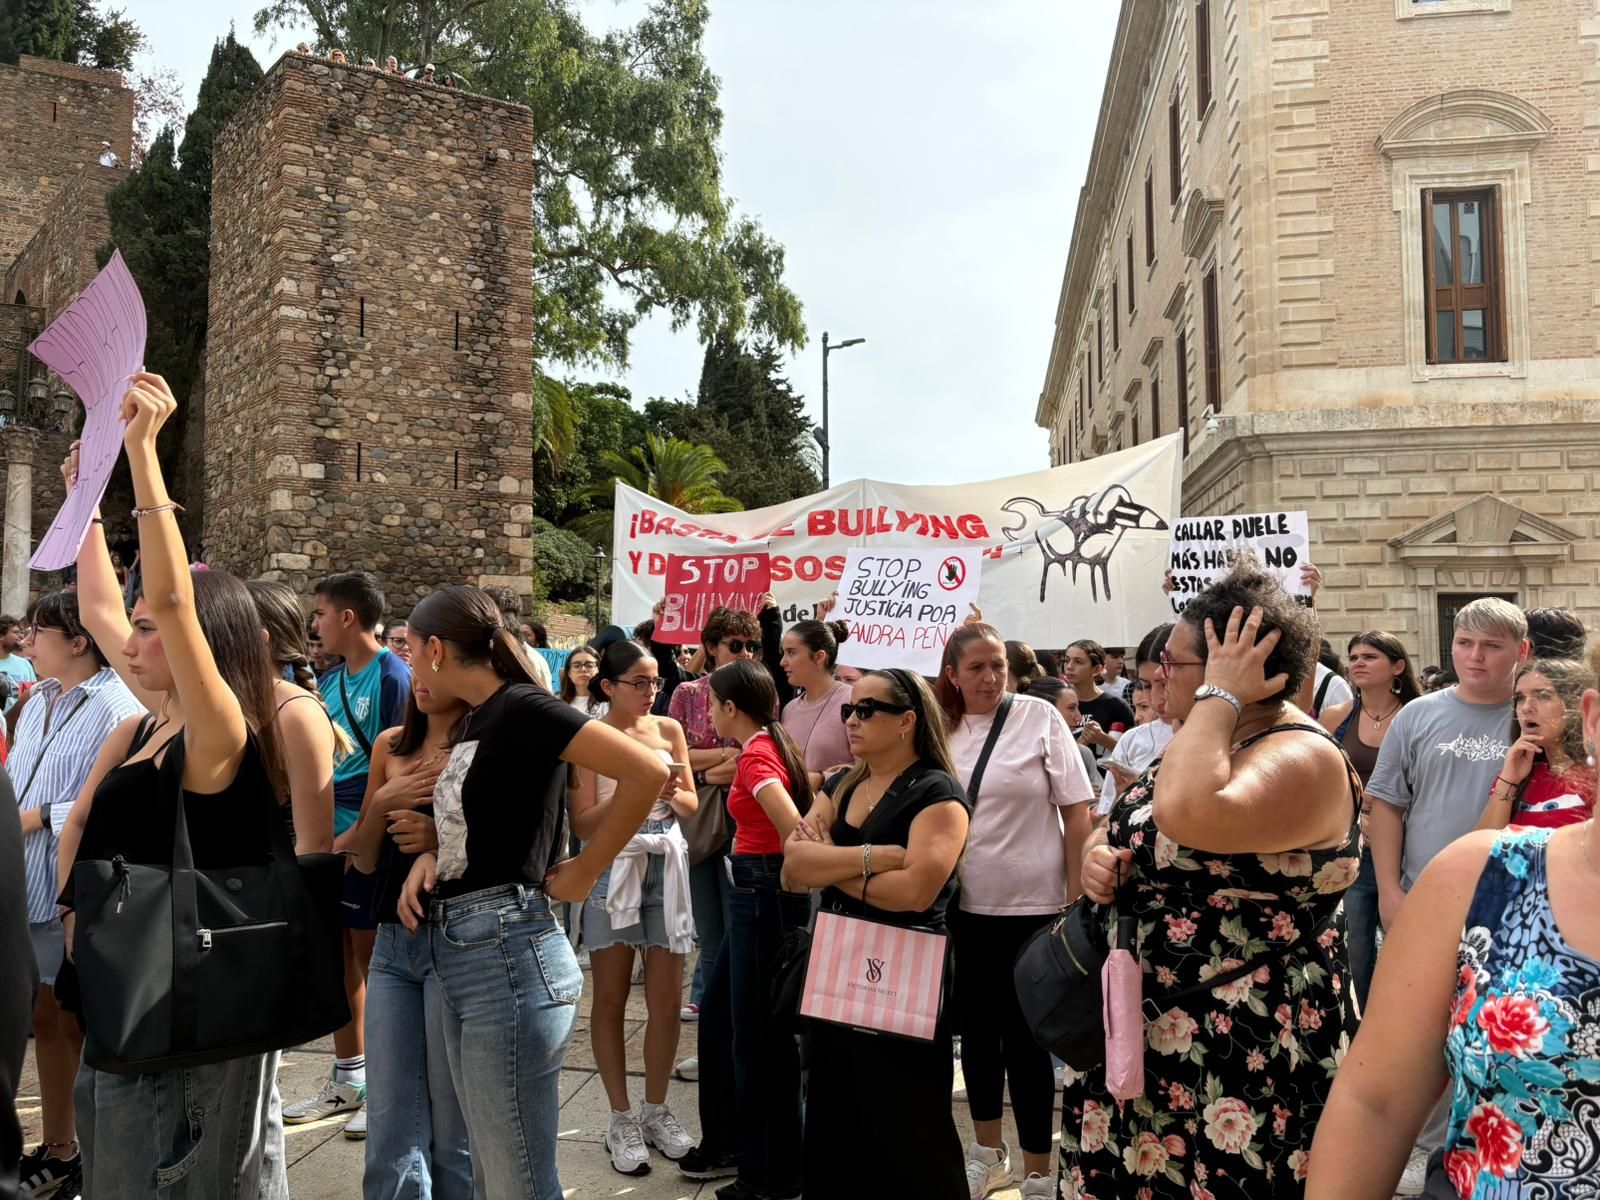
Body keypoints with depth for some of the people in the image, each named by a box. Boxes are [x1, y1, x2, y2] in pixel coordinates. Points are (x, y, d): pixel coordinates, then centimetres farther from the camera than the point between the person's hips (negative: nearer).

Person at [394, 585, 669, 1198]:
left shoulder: (520, 708, -14)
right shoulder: (472, 720, 14)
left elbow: (647, 772, -23)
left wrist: (582, 872, -14)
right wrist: (428, 859, 3)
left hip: (506, 954, -9)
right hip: (455, 953, 9)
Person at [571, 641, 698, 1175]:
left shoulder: (669, 729, 4)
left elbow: (692, 805, 8)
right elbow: (582, 823, -11)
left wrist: (671, 792, -13)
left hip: (667, 867, 4)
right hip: (613, 869, -3)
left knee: (667, 1000, 7)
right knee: (611, 1001, 7)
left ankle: (656, 1110, 24)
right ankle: (622, 1119, 20)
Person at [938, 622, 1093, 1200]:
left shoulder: (1038, 716, -8)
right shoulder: (943, 730, 3)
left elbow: (1077, 812, -7)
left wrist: (1077, 902, -10)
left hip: (1030, 905, -4)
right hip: (963, 905, 4)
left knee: (1024, 1037, 2)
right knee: (976, 1027, 15)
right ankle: (988, 1152, 34)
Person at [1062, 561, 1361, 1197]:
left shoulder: (1304, 759, -20)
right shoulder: (1204, 743, 8)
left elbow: (1184, 815, -40)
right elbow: (1127, 833, 17)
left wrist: (1218, 695, -26)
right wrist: (1097, 856, -6)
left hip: (1243, 1057, -9)